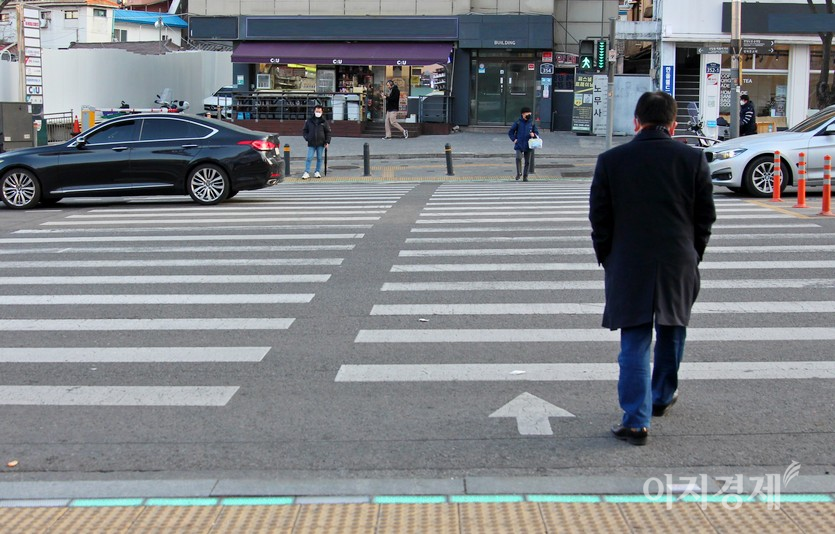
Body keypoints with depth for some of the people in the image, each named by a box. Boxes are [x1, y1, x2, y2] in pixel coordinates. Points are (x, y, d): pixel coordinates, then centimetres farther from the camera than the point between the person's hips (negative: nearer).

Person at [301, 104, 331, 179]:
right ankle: (306, 173, -3)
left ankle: (317, 172, 16)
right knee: (309, 158, -4)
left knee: (319, 158, 6)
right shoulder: (309, 121, 5)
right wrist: (307, 137, -4)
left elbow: (328, 132, 5)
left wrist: (327, 142, -4)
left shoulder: (324, 122, 4)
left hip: (321, 144, 0)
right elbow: (304, 130, 12)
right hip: (311, 144, 0)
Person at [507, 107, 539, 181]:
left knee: (527, 162, 5)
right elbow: (510, 132, 7)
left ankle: (525, 176, 17)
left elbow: (537, 134, 11)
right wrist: (514, 139, -5)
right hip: (519, 145, -2)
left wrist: (534, 135, -11)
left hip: (528, 146, 2)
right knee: (518, 158, -22)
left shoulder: (532, 123, 5)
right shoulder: (518, 122, 0)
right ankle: (519, 173, -4)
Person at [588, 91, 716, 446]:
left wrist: (608, 261, 10)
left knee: (634, 343, 2)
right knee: (671, 334, 22)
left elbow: (599, 218, -1)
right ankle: (663, 397, 40)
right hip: (679, 265, 2)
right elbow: (706, 217, 1)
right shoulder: (693, 159, -3)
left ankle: (636, 420, -3)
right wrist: (692, 257, 13)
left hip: (629, 268, -1)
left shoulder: (611, 161, -5)